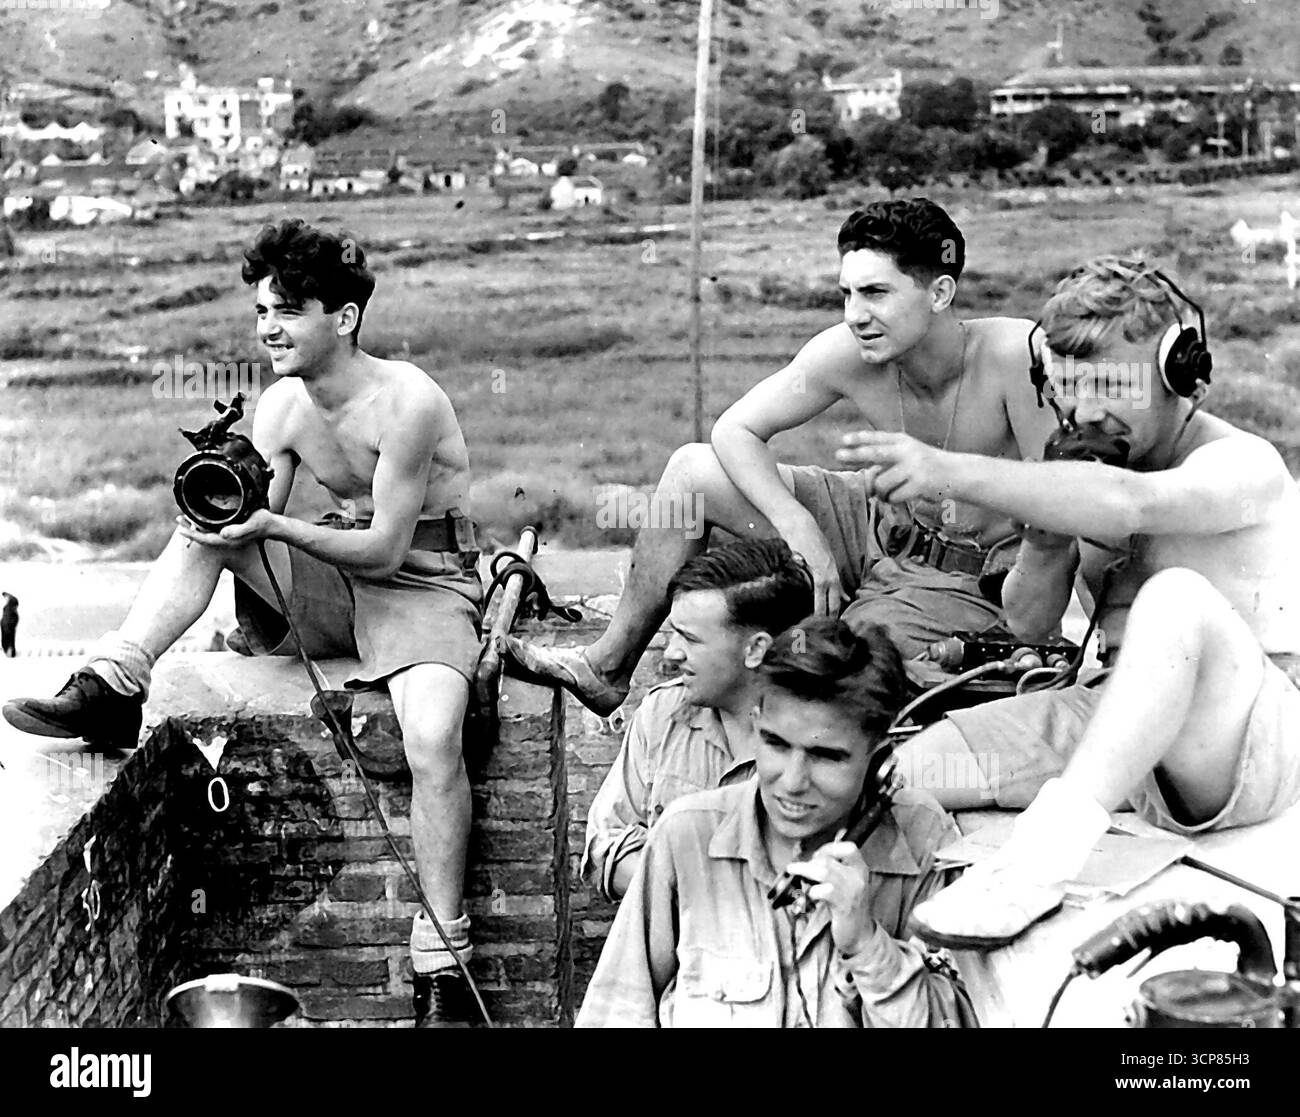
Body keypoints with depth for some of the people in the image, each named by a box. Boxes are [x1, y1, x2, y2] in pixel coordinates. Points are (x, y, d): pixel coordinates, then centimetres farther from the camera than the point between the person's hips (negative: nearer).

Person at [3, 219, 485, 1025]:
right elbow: (253, 522, 1)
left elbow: (386, 548, -20)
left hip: (425, 582, -6)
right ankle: (112, 687, -22)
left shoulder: (407, 402, -20)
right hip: (337, 575, 7)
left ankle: (444, 969, -22)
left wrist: (274, 527, -29)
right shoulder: (282, 407, 0)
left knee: (434, 738, -31)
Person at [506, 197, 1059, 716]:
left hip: (975, 578, -5)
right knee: (692, 470, -4)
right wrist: (800, 530, -21)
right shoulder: (844, 354, -17)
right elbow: (736, 429, -7)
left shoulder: (1015, 355, -30)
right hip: (887, 525, 5)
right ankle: (607, 667, 7)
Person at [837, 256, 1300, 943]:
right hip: (1120, 723, 6)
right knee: (909, 768, -11)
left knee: (1178, 595, -39)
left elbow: (1130, 503, -38)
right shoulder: (1087, 470, 8)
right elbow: (1028, 623, 9)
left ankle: (1043, 852, -46)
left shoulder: (1242, 463, -14)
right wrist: (1047, 541, -14)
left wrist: (951, 472, -46)